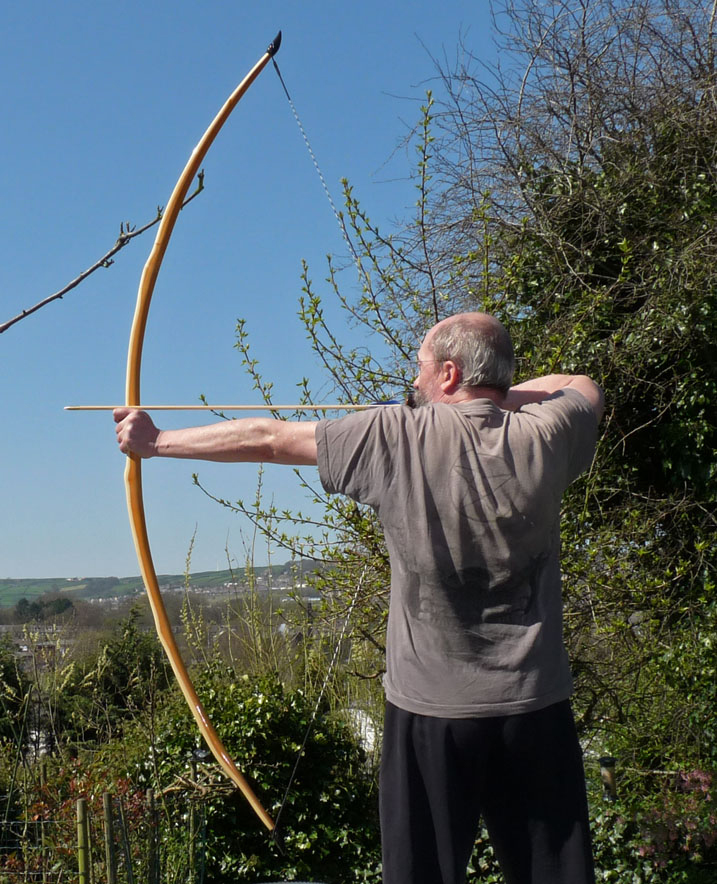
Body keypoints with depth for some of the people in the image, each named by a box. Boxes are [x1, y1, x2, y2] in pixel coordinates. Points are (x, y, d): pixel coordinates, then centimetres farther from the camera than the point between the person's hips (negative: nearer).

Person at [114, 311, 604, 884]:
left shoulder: (396, 439, -9)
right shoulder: (542, 437, -4)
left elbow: (267, 438, 1)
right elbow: (584, 387, 21)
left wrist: (157, 441, 12)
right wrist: (496, 399, 21)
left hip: (431, 711, -2)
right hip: (534, 708, 2)